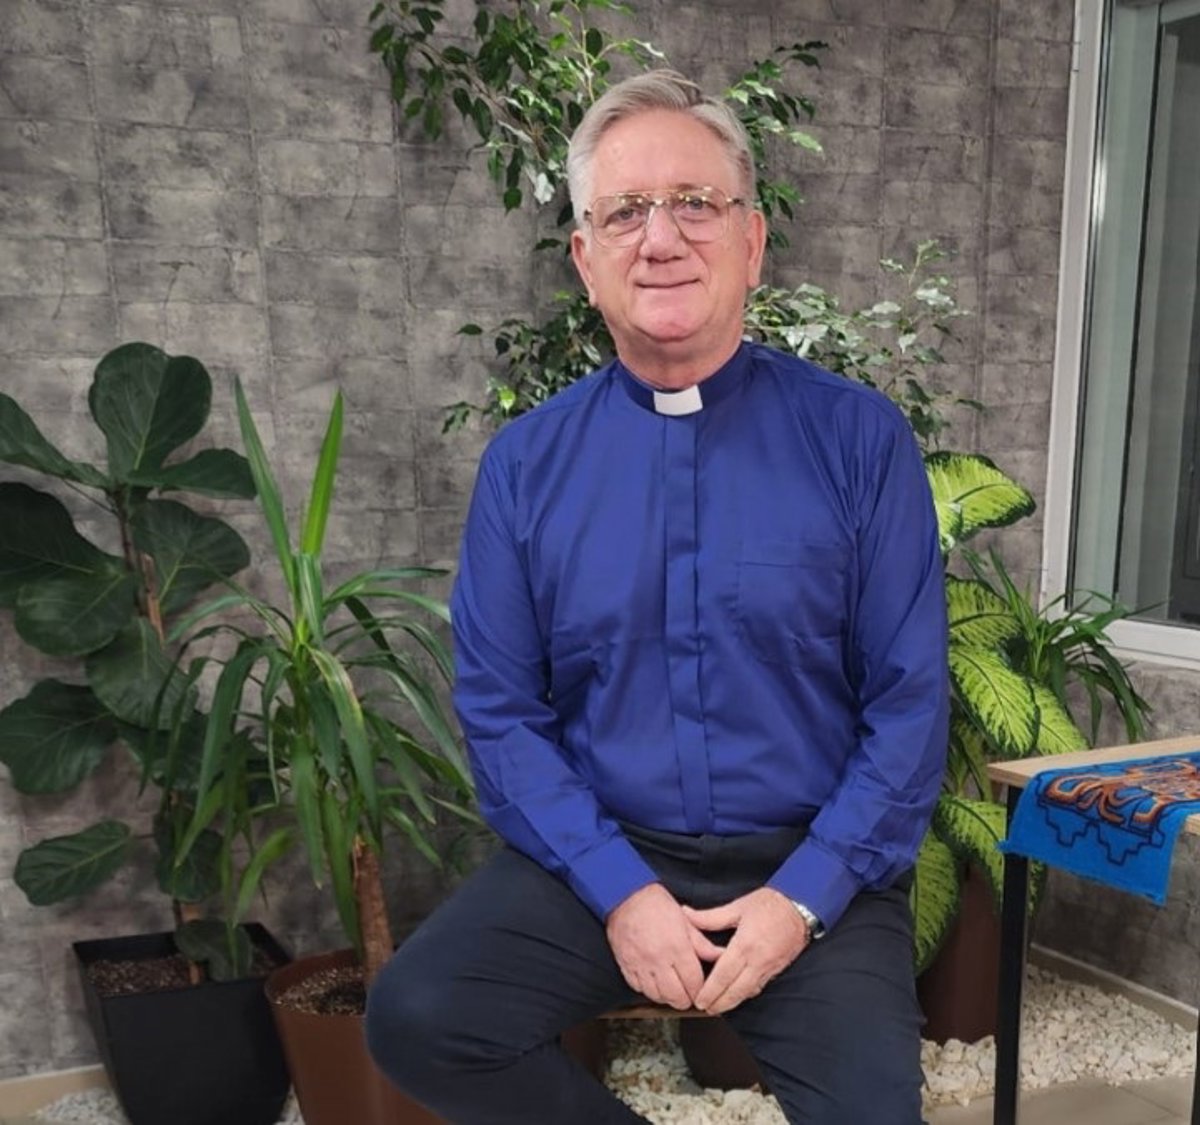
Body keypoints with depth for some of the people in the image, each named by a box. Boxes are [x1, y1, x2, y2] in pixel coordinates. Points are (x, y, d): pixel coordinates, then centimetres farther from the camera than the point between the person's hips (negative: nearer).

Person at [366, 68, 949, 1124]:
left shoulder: (861, 439, -5)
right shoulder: (524, 463, 0)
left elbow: (909, 705, -4)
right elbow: (500, 709, -1)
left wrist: (803, 897, -13)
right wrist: (618, 890, -12)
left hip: (812, 870, -1)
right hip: (600, 859, 2)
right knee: (414, 1018, -19)